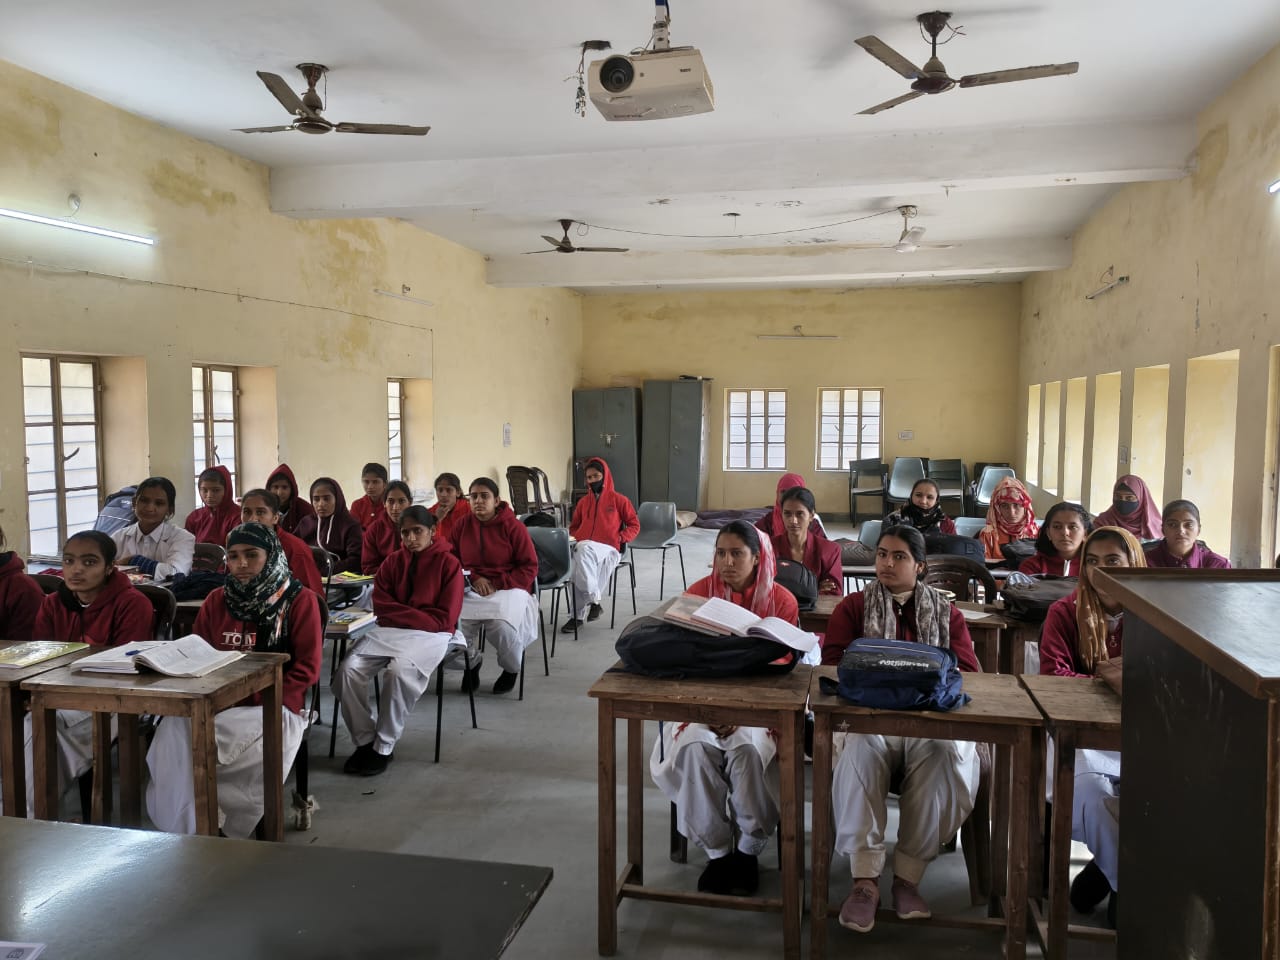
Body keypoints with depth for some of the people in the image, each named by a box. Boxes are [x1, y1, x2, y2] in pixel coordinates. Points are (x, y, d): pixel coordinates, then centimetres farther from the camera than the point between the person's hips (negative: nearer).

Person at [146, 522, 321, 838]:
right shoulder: (216, 601, 18)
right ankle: (187, 830, -20)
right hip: (217, 705, 4)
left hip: (271, 708, -4)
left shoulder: (300, 601, 3)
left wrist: (261, 703, -14)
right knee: (174, 729, -29)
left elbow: (306, 669, -2)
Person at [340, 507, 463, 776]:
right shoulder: (392, 562, 10)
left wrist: (401, 614, -7)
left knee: (399, 670, -34)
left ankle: (384, 748, -18)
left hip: (430, 634, -4)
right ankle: (364, 740, -9)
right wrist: (417, 615, -9)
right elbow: (381, 606, 6)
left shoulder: (449, 564, -2)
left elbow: (445, 618, -6)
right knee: (351, 667, -22)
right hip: (389, 631, 4)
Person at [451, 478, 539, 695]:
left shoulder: (513, 527, -4)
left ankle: (512, 668, 4)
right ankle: (471, 662, 6)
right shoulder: (462, 524, 5)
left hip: (508, 588, -3)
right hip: (471, 588, 3)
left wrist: (497, 584, -13)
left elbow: (529, 568, -2)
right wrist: (474, 579, -6)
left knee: (499, 625, -33)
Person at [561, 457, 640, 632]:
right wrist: (577, 537, 9)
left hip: (608, 549, -3)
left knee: (585, 549, -38)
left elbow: (634, 525, 11)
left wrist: (619, 539, -5)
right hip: (584, 548, 4)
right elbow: (573, 527, 32)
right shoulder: (583, 502, 20)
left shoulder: (619, 499, 9)